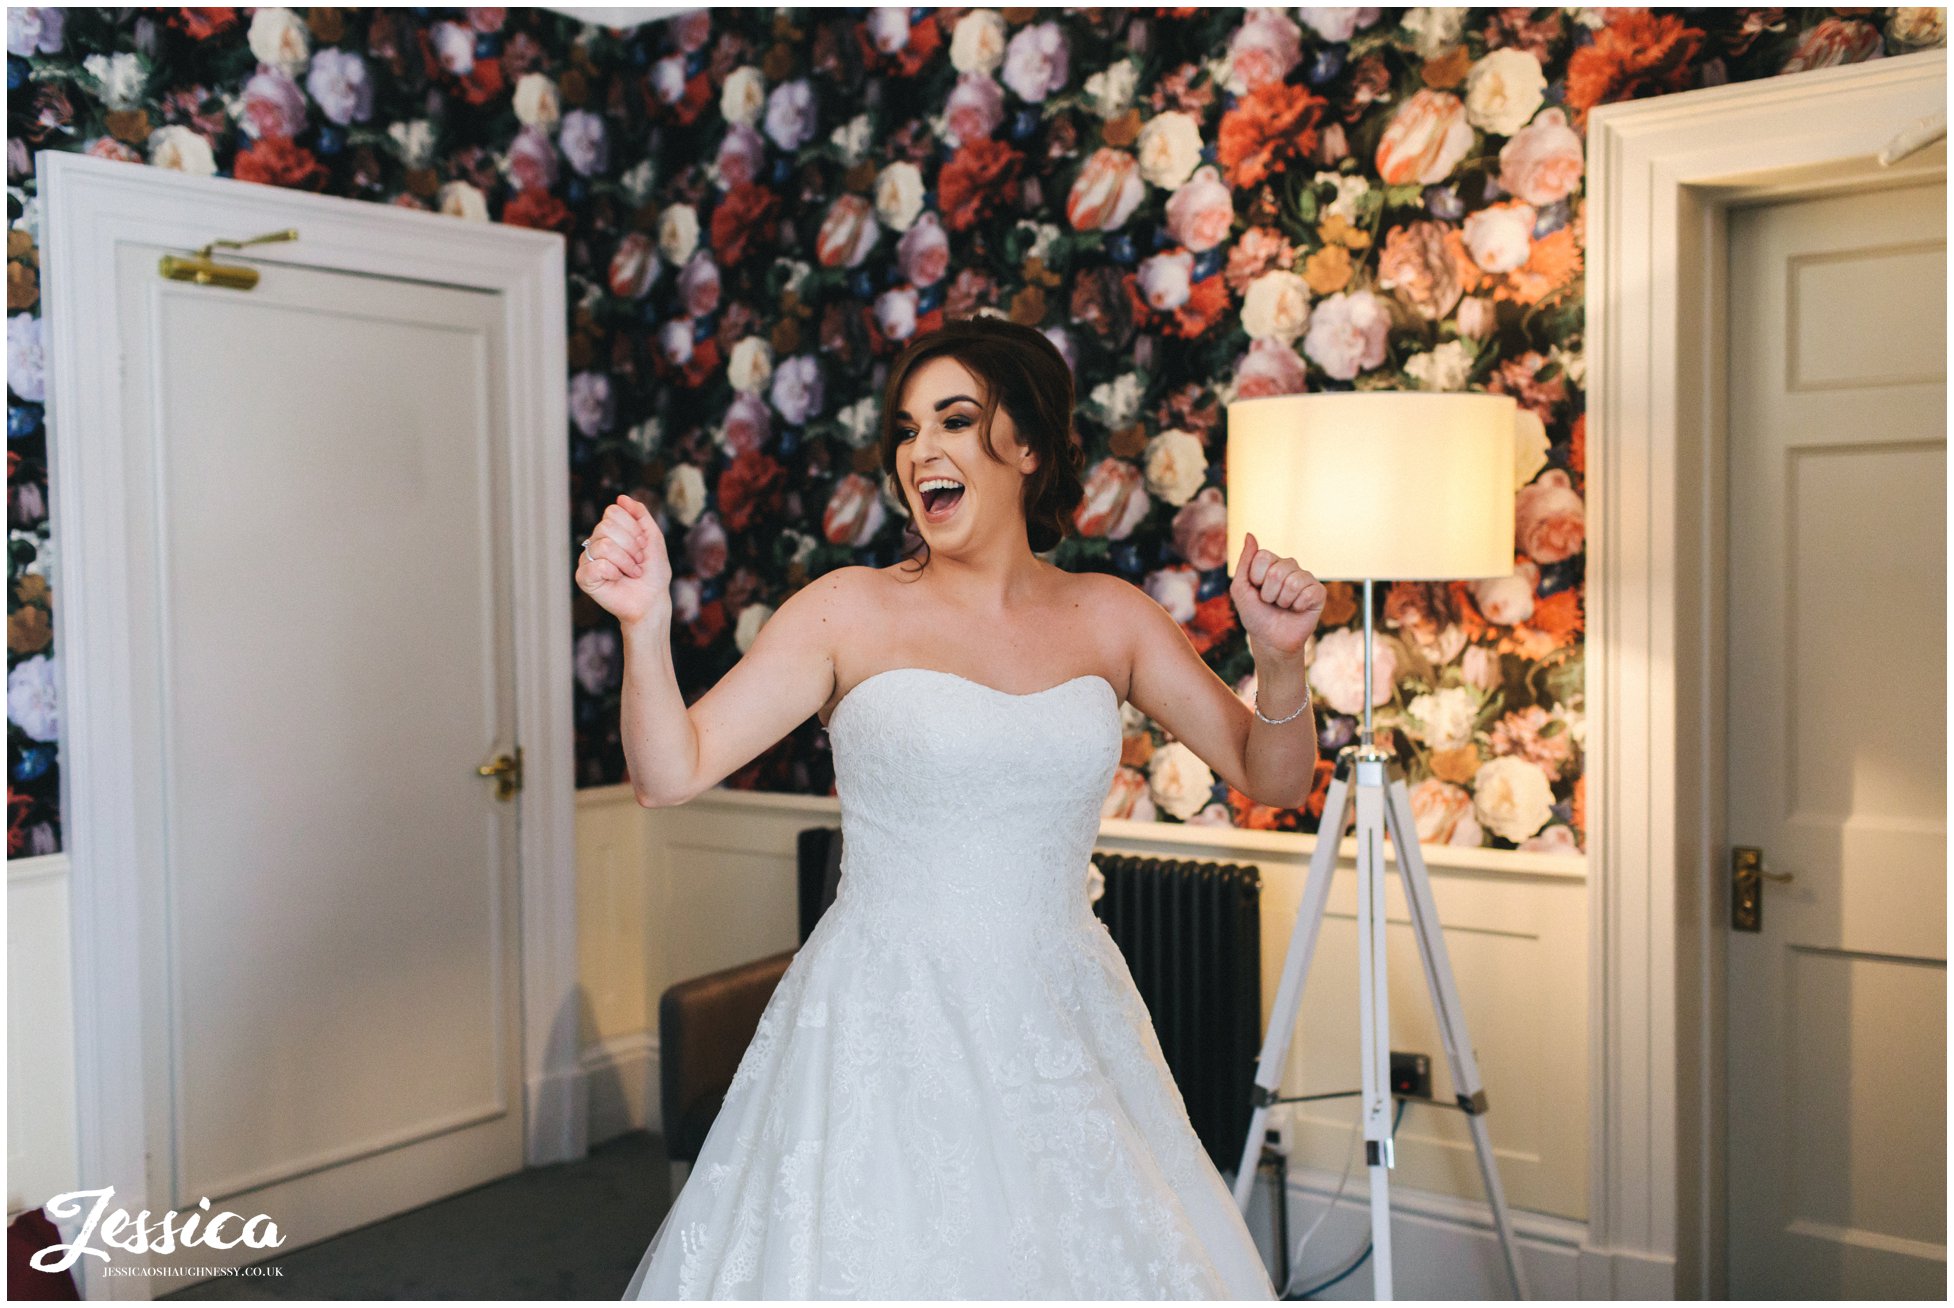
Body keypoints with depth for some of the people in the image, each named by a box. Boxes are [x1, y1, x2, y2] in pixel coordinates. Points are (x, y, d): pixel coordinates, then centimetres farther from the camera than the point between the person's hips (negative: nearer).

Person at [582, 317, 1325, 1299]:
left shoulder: (1109, 617, 3)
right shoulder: (850, 610, -5)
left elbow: (1272, 781, 6)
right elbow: (670, 773, -11)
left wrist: (1280, 661, -12)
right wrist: (645, 627, -27)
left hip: (1059, 1024, 3)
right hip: (887, 1027, -3)